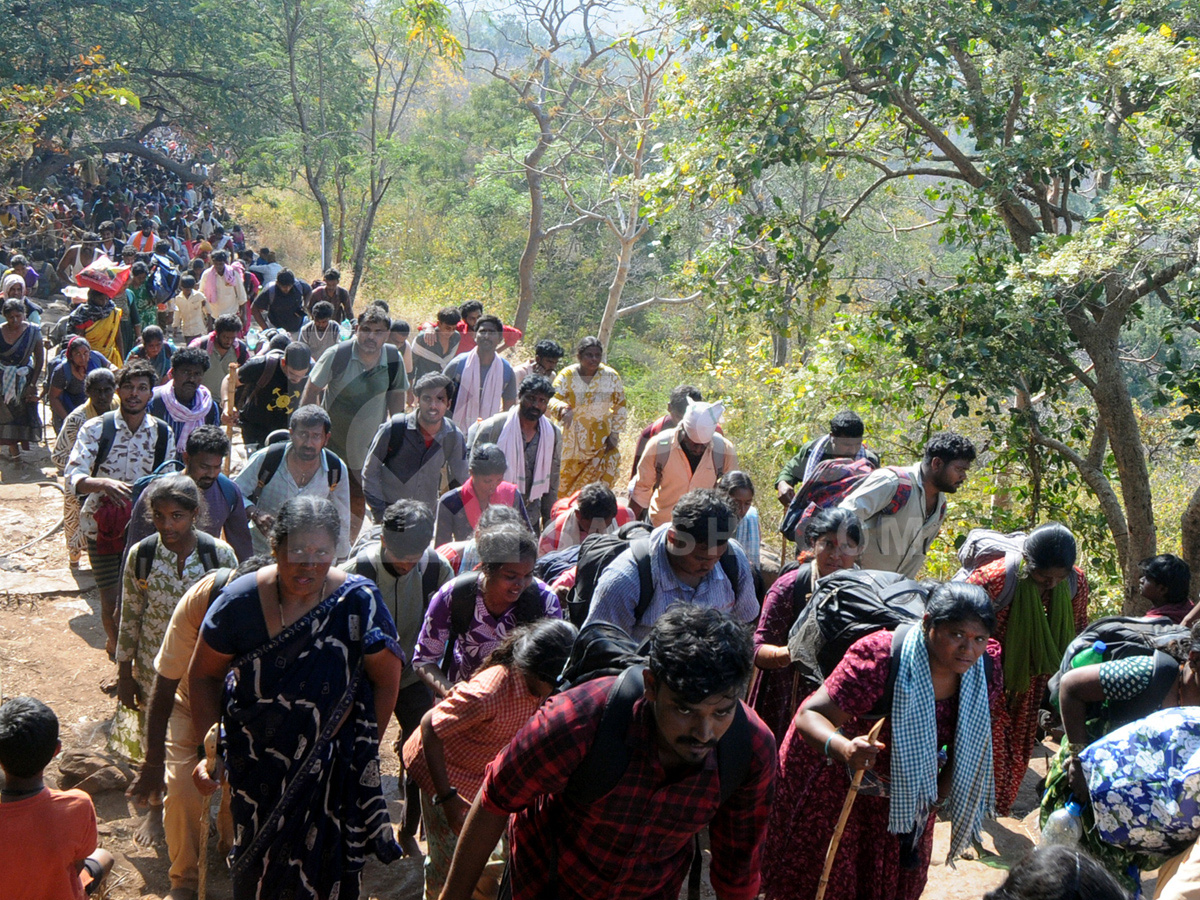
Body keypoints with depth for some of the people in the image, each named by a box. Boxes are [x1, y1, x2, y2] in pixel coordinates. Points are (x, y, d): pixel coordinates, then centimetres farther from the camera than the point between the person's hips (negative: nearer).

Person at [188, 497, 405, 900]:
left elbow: (386, 680, -5)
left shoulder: (358, 602, -18)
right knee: (254, 865, 16)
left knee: (322, 866, 7)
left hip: (329, 767, -1)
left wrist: (364, 752, -1)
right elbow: (203, 675, -1)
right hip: (254, 763, 1)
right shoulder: (239, 602, -15)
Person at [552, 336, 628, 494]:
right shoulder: (567, 376, -12)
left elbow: (620, 405, 3)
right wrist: (564, 409, -47)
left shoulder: (611, 376, -7)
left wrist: (614, 434, -3)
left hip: (601, 439, 1)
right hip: (572, 438, -1)